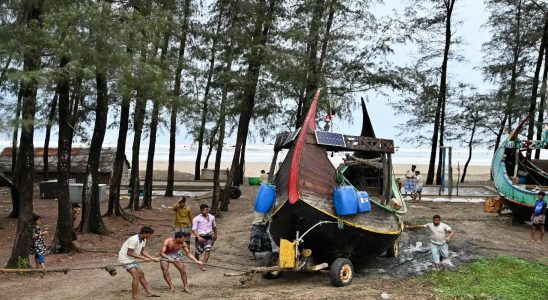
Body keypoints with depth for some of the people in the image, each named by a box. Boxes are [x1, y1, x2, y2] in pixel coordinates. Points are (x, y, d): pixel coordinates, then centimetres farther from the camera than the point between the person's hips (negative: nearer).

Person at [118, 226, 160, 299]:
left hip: (132, 259, 10)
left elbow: (142, 251, 10)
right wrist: (143, 258, -23)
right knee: (136, 276, -16)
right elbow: (129, 253, -25)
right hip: (125, 258, -10)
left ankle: (149, 293, 20)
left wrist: (152, 258, -1)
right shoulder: (134, 239, -27)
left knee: (141, 275, 12)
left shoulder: (144, 240, 1)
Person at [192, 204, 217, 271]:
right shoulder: (197, 219, -7)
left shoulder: (212, 217, 9)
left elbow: (214, 226, 26)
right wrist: (199, 237, -26)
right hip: (200, 237, -2)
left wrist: (215, 235, 35)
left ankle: (203, 265, -17)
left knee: (207, 250, -18)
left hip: (209, 236, 2)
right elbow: (194, 229, -13)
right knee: (198, 251, 6)